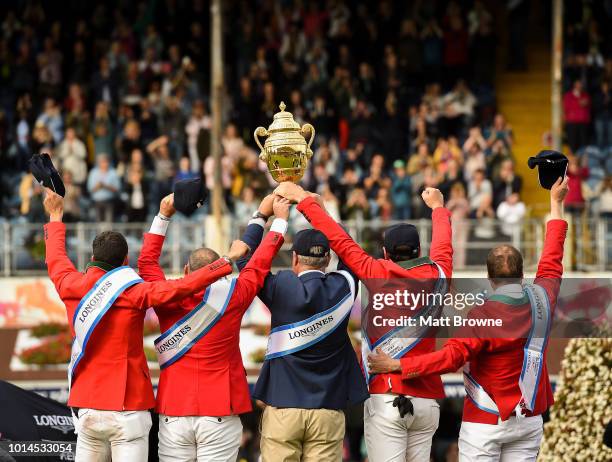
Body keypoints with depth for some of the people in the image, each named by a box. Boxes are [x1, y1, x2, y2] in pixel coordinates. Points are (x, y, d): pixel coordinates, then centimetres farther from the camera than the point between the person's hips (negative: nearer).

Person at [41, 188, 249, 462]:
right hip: (127, 409, -5)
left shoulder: (71, 287, 4)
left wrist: (55, 218, 41)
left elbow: (56, 260, 25)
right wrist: (228, 261, -16)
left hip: (86, 408, 5)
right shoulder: (132, 293, -11)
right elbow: (180, 287, -20)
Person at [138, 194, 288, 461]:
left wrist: (163, 216, 25)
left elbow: (147, 261, 16)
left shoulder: (167, 300, -1)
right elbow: (259, 265, 8)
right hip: (220, 415, -2)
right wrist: (279, 219, 22)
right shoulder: (231, 298, -6)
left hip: (174, 415, 2)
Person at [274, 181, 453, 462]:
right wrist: (437, 207, 48)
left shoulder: (380, 273, -3)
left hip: (386, 399, -4)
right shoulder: (436, 275, 7)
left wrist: (303, 198, 9)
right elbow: (443, 246, 27)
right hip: (427, 400, 4)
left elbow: (339, 240, 0)